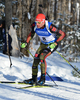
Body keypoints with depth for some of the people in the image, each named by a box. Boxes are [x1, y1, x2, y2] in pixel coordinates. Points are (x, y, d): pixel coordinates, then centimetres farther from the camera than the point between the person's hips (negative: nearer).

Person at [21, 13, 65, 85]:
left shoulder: (50, 27, -33)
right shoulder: (34, 26, -17)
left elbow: (62, 34, -23)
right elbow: (31, 34, 6)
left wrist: (55, 44, -30)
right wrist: (26, 43, -4)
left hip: (52, 44, -6)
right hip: (43, 44, 6)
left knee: (42, 57, -24)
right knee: (36, 58, -7)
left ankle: (43, 78, -17)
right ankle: (34, 79, 6)